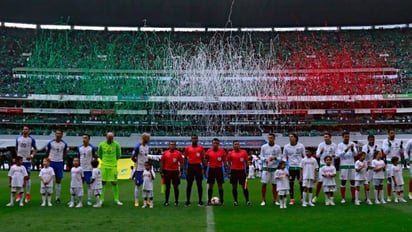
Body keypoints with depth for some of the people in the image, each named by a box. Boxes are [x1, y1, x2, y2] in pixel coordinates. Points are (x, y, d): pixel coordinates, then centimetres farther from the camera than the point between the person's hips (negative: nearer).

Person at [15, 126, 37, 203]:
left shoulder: (31, 139, -2)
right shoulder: (18, 138, 6)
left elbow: (35, 149, 5)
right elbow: (16, 148, 17)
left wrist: (32, 155, -10)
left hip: (27, 160, -2)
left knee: (27, 177, 1)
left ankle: (28, 195, 8)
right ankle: (19, 194, 15)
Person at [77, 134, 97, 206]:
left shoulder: (92, 148, -6)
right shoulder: (79, 148, 6)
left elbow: (95, 158, -2)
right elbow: (78, 158, 14)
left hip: (89, 169, -4)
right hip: (81, 169, 4)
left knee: (89, 184, 1)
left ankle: (89, 200, 7)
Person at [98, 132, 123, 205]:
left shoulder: (116, 144, -5)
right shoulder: (101, 145, -3)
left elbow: (118, 155, 8)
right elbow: (99, 154, 12)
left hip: (113, 166, -1)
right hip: (104, 166, 1)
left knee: (114, 182, 1)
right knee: (103, 182, 5)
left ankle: (116, 199, 9)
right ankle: (101, 199, 15)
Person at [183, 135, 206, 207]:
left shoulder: (201, 148, 4)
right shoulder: (187, 148, 4)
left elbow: (202, 158, 6)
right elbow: (185, 159, 7)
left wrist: (203, 168, 0)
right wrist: (185, 168, 0)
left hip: (198, 166, 0)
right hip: (190, 167, 0)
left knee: (199, 184, 3)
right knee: (189, 184, 4)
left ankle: (200, 201, 9)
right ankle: (188, 201, 10)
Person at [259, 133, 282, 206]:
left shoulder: (278, 147, 3)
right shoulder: (263, 147, 3)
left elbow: (280, 158, 3)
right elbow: (261, 156, 4)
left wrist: (274, 158, -17)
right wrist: (265, 160, -17)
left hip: (274, 168, 1)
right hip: (266, 167, -1)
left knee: (274, 184, 4)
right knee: (264, 184, -3)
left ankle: (275, 200, 12)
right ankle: (263, 200, 6)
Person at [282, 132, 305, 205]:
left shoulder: (301, 146, 1)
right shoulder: (286, 147, 4)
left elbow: (304, 156, 8)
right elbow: (284, 158, 10)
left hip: (300, 167, -1)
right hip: (291, 167, 1)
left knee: (301, 183, 1)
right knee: (291, 183, 3)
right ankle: (292, 199, 11)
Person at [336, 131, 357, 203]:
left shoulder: (352, 144, 6)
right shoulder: (340, 145, -2)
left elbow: (355, 154, 0)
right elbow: (339, 155, -13)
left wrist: (352, 149, -19)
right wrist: (346, 149, -24)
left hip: (352, 165, 3)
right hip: (343, 166, -3)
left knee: (353, 182, 6)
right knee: (343, 182, 0)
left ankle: (353, 198, 12)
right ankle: (343, 198, 6)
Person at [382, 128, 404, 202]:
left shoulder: (398, 141, 6)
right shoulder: (385, 141, -1)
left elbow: (401, 152, 5)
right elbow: (385, 152, -10)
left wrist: (401, 146, -13)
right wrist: (389, 145, -22)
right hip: (389, 163, -3)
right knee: (389, 180, 0)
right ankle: (389, 197, 7)